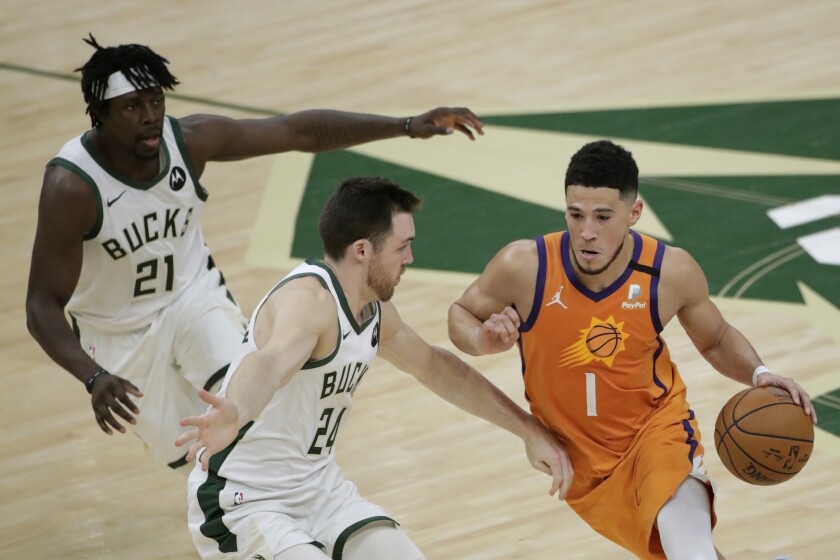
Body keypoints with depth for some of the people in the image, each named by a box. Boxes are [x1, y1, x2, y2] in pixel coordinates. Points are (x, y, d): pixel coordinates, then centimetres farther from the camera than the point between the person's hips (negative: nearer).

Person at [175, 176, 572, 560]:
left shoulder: (374, 309, 4)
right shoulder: (309, 299, -26)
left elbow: (435, 368, 23)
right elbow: (270, 362, -49)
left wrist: (529, 430, 26)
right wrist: (233, 416, -71)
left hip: (318, 489, 9)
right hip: (243, 503, -9)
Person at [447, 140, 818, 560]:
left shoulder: (673, 272, -16)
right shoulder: (524, 268, -21)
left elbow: (715, 339, 5)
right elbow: (461, 314, -1)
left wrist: (758, 374, -15)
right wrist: (483, 340, -25)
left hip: (657, 425, -1)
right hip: (580, 457, 2)